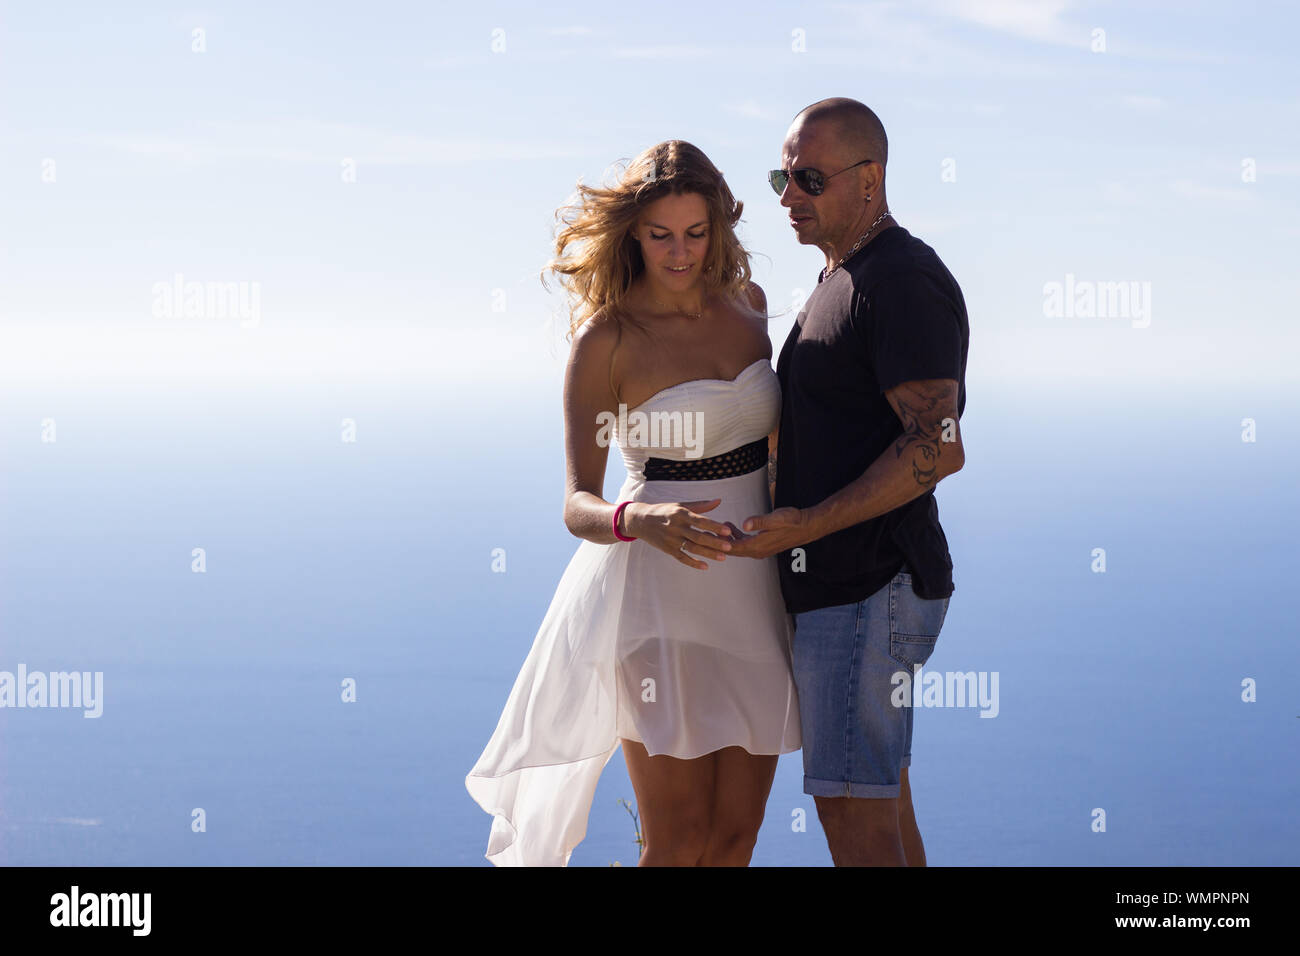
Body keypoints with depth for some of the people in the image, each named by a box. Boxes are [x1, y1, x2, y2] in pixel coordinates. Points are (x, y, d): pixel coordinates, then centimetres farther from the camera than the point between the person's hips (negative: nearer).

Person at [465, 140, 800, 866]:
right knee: (679, 843, -5)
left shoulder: (748, 303, 7)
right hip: (661, 595, -5)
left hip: (753, 589, 6)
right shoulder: (607, 337, -9)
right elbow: (578, 505, -14)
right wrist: (641, 521, -34)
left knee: (737, 832, 7)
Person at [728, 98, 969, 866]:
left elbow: (938, 446, -24)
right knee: (882, 806, 14)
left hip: (867, 591, -10)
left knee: (853, 813, -9)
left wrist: (810, 524, -24)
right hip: (842, 584, 10)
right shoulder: (844, 279, 18)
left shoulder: (903, 281, -15)